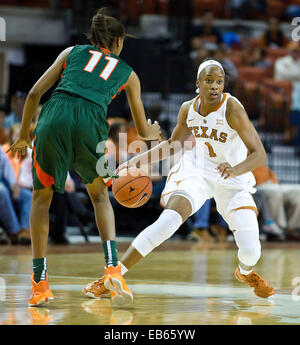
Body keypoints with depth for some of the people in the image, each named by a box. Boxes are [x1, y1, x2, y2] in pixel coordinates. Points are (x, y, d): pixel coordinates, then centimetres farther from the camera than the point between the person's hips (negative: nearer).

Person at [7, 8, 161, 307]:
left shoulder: (72, 52, 28)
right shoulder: (128, 73, 27)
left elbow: (34, 93, 18)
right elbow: (142, 130, 33)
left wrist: (23, 135, 28)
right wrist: (154, 133, 57)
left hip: (55, 117, 0)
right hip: (90, 123, 0)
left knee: (41, 197, 19)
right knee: (99, 195, 25)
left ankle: (40, 283, 12)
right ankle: (112, 267, 6)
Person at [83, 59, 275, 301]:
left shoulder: (232, 109, -24)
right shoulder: (189, 109, -9)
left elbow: (259, 154, -27)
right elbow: (174, 143, 11)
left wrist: (235, 170, -46)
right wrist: (139, 160, 2)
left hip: (233, 180, -2)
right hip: (197, 170, 2)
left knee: (250, 251, -13)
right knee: (169, 219, -26)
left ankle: (246, 272, 29)